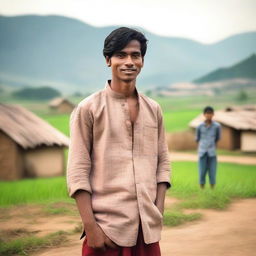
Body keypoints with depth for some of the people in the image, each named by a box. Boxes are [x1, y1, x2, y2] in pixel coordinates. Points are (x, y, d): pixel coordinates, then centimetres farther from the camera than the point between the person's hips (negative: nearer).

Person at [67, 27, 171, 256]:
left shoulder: (153, 110, 10)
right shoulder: (89, 108, -4)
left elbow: (163, 162, 13)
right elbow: (78, 171, -7)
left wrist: (158, 211, 2)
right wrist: (90, 227, -13)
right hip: (107, 228, -4)